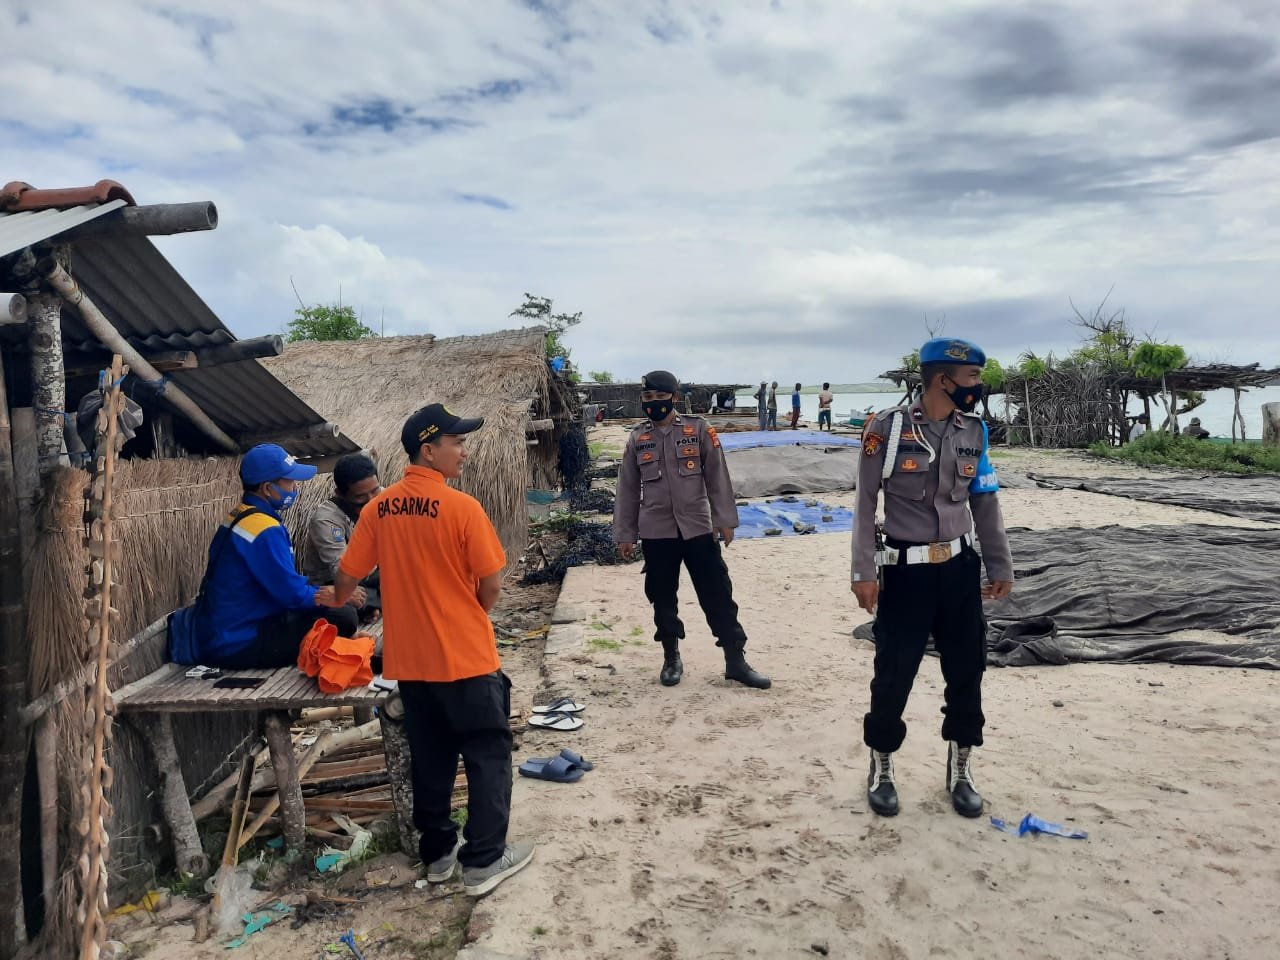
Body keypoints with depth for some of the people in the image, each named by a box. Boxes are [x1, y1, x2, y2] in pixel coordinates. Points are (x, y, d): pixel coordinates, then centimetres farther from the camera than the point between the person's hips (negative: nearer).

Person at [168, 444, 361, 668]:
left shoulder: (239, 517, 8)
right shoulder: (265, 531, -23)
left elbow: (282, 580, 13)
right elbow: (292, 595, -19)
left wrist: (321, 592, 2)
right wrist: (326, 597, -1)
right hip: (238, 645, -10)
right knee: (342, 617, -19)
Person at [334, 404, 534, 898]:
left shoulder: (377, 509, 0)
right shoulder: (461, 507, -16)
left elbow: (345, 579, 5)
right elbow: (491, 585, -13)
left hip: (409, 660, 6)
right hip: (466, 657, -6)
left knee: (430, 759, 18)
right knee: (488, 756, 9)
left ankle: (437, 852, 30)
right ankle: (484, 860, 14)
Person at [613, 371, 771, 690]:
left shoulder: (698, 430, 0)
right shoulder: (637, 439, 6)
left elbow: (717, 476, 0)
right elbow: (628, 489, 9)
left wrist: (725, 519, -5)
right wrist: (624, 534, 8)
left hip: (698, 528, -1)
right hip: (656, 533, 2)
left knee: (717, 594, 2)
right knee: (662, 598, 10)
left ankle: (735, 661, 12)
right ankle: (671, 658, 27)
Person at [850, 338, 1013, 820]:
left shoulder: (974, 431, 3)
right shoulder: (888, 427, -11)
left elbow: (986, 504, 11)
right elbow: (865, 504, -8)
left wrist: (1001, 566, 12)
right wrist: (864, 572, -10)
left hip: (960, 567, 5)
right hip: (906, 570, -4)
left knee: (967, 671, 11)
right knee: (893, 675, 3)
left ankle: (961, 770, 31)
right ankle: (881, 769, 25)